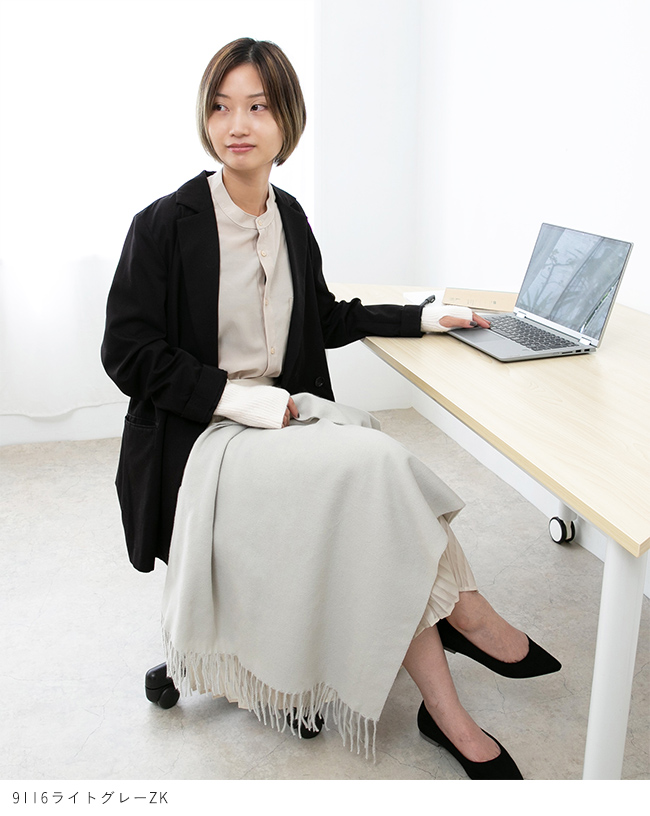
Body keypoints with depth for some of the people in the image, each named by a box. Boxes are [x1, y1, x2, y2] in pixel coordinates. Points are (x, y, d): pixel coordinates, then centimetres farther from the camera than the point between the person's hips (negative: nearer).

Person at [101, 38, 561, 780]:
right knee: (374, 465, -27)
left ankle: (442, 708, -13)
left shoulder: (288, 217, 10)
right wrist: (242, 399, -18)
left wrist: (422, 317, 14)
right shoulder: (166, 225, -9)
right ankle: (463, 613, -6)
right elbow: (127, 351, -11)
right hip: (202, 439, -5)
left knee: (377, 478, -23)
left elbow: (324, 320, 22)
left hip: (283, 415, 6)